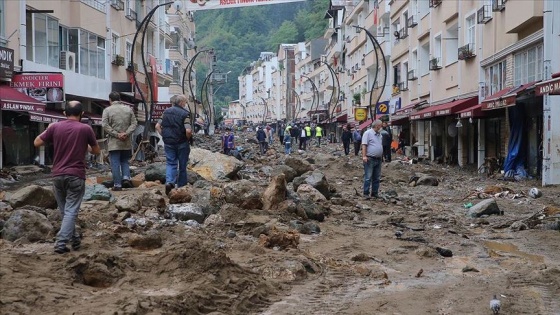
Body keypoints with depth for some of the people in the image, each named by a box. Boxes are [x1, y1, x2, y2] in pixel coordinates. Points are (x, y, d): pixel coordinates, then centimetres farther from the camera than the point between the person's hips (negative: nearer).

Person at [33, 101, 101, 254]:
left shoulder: (55, 127, 0)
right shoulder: (86, 129, -4)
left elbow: (36, 143, 8)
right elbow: (97, 151, 6)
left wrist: (48, 130, 22)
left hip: (58, 175, 3)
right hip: (76, 176, -3)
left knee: (64, 210, 17)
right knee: (71, 211, -2)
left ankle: (74, 239, 27)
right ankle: (61, 243, -11)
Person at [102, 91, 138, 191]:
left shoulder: (107, 110, -3)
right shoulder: (128, 109, 7)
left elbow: (105, 125, -11)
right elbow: (134, 123, 1)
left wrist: (116, 134, -11)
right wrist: (126, 133, -7)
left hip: (113, 142, -3)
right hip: (126, 142, 3)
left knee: (115, 164, 1)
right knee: (125, 161, 18)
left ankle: (117, 184, 1)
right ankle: (126, 178, 1)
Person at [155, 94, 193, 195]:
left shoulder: (166, 112, 6)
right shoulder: (185, 113, -12)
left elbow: (157, 126, 6)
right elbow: (188, 130, -23)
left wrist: (164, 136, 11)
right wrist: (189, 139, -5)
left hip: (168, 143, 4)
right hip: (182, 143, -4)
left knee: (170, 163, 9)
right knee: (182, 166, 9)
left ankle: (169, 181, -16)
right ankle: (181, 187, 17)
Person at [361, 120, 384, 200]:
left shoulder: (379, 134, 18)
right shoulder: (368, 133, -6)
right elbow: (364, 145, -13)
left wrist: (382, 156, 21)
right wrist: (364, 156, -21)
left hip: (378, 159, 8)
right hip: (370, 159, -8)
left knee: (377, 178, 10)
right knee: (368, 177, -8)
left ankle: (375, 193, 16)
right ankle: (366, 193, -5)